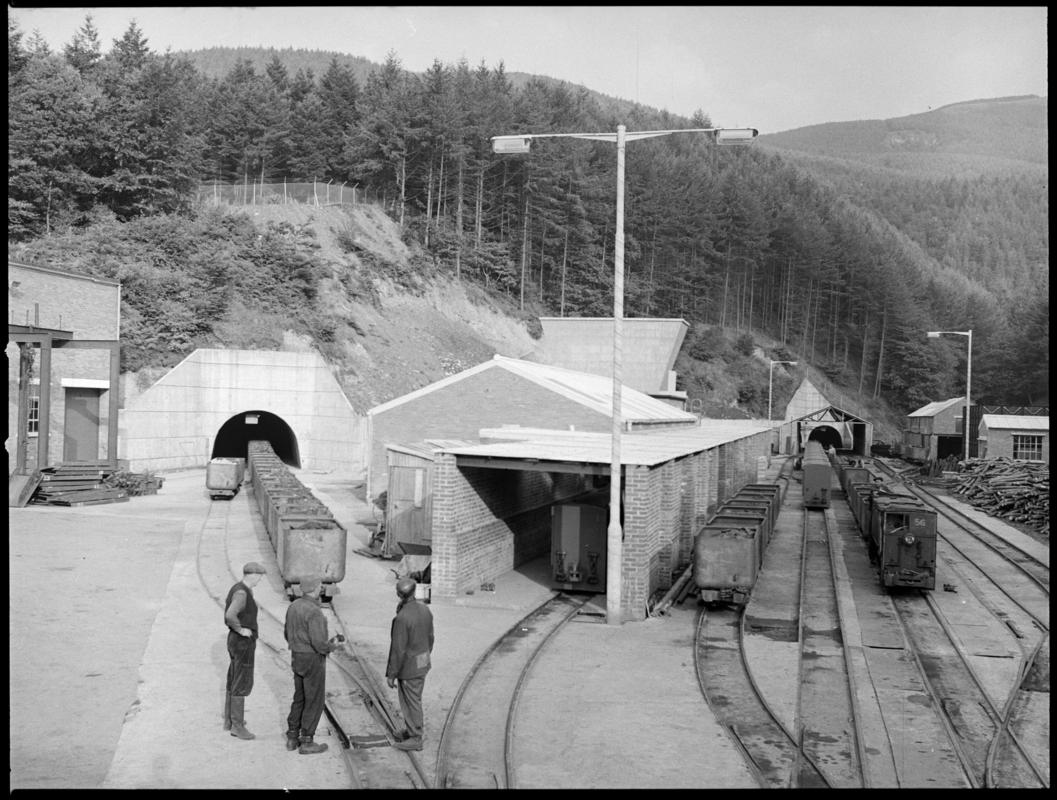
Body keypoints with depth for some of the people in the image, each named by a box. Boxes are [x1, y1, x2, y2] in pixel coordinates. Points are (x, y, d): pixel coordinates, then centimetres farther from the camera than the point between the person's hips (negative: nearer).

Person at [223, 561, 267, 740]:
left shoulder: (238, 589, 8)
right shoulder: (241, 593, -25)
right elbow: (230, 615, -42)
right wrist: (241, 630, -25)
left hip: (237, 641, 10)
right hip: (243, 643, -10)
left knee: (235, 681, 19)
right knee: (242, 685, -4)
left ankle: (229, 719, 30)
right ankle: (237, 726, 2)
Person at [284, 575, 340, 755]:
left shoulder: (294, 606, 4)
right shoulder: (314, 612, -25)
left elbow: (288, 634, 13)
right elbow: (318, 643, -27)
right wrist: (332, 646, -6)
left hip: (297, 657, 8)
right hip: (313, 660, -8)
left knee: (300, 698, 20)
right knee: (315, 701, 4)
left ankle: (292, 738, 24)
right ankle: (306, 742, 10)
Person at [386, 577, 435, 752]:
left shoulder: (402, 618, -29)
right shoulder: (424, 609, -4)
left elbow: (398, 650, -24)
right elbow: (429, 637, 8)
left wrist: (391, 674, -14)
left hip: (408, 666, -8)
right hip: (423, 663, 8)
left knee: (411, 701, 6)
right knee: (413, 697, 23)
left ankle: (415, 739, 19)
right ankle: (412, 730, 37)